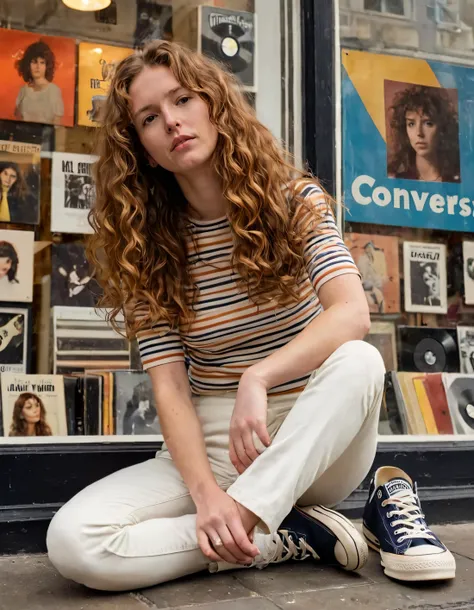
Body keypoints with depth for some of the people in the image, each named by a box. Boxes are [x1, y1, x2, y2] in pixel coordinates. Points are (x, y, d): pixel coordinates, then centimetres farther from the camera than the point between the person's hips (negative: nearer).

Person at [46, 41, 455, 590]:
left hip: (316, 445, -1)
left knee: (359, 361, -33)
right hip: (209, 449, 2)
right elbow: (169, 385, -10)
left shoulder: (294, 199, -3)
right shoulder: (148, 248, -1)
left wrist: (257, 379, -32)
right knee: (71, 541, -24)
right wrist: (205, 493, -25)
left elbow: (351, 314, -19)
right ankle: (295, 535, -16)